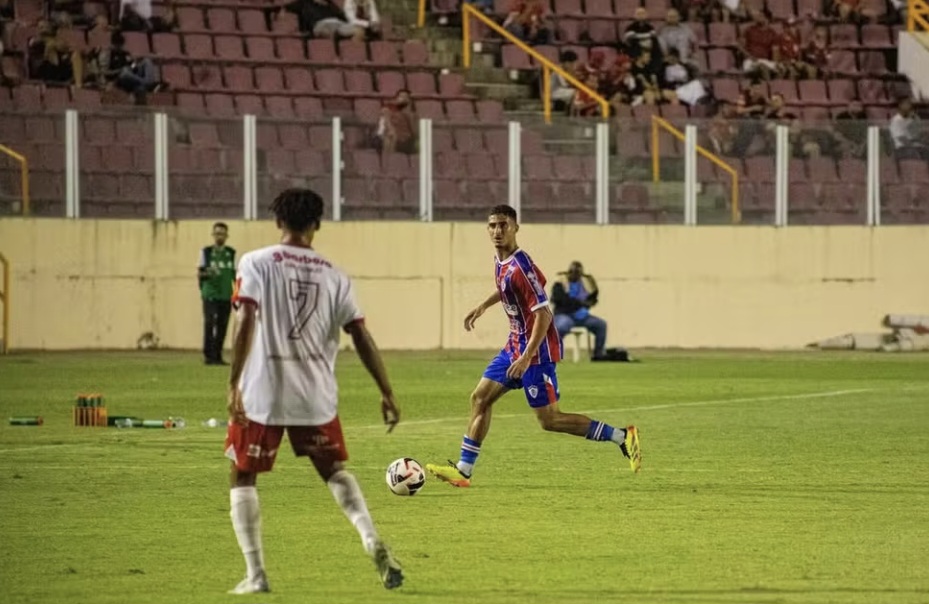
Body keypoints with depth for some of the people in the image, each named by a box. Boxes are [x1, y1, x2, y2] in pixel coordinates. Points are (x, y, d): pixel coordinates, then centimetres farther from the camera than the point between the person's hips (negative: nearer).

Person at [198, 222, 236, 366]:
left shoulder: (231, 253, 12)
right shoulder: (206, 252, 3)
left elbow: (234, 274, 17)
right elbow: (200, 272, 1)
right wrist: (206, 273, -22)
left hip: (226, 296, 3)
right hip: (210, 295, -3)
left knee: (222, 326, 3)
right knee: (209, 323, -10)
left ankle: (217, 355, 10)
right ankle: (208, 355, -8)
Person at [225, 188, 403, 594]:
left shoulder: (256, 264, -4)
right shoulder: (334, 277, 5)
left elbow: (246, 324, -15)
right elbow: (361, 337, 3)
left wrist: (234, 384, -17)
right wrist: (387, 394, 8)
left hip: (262, 393, -3)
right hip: (316, 395, 3)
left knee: (242, 477, 14)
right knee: (333, 470, 23)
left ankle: (255, 574, 4)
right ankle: (372, 541, -1)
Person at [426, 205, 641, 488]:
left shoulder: (520, 267, -22)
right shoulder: (500, 262, 5)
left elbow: (543, 313, -25)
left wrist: (527, 357, -28)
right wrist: (483, 306, 32)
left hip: (536, 349, -9)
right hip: (515, 346, 9)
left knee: (549, 419, -6)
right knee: (480, 398, 7)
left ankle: (622, 436, -1)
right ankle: (463, 470, 11)